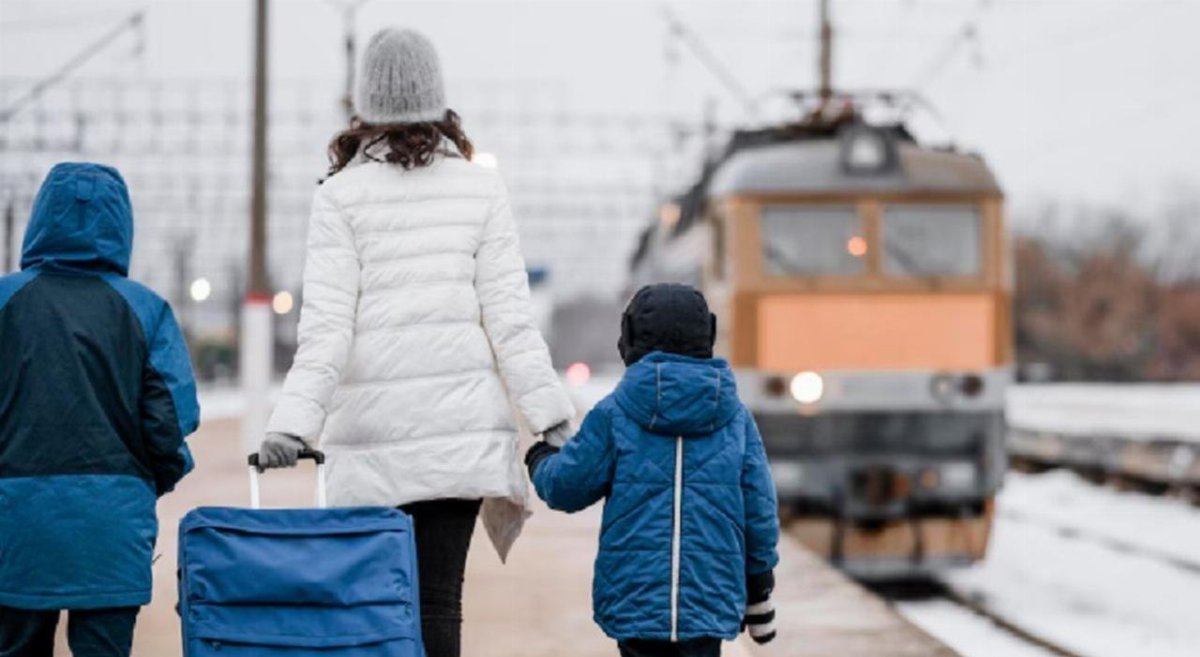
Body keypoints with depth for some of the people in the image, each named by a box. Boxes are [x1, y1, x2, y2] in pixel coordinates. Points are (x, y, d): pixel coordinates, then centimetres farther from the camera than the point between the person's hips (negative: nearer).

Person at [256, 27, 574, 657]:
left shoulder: (341, 194, 0)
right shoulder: (479, 188, 4)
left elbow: (326, 326, -8)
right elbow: (509, 316, 1)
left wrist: (293, 422, -10)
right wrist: (551, 416, 3)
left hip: (374, 426, -1)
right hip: (461, 417, 1)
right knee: (440, 599, 0)